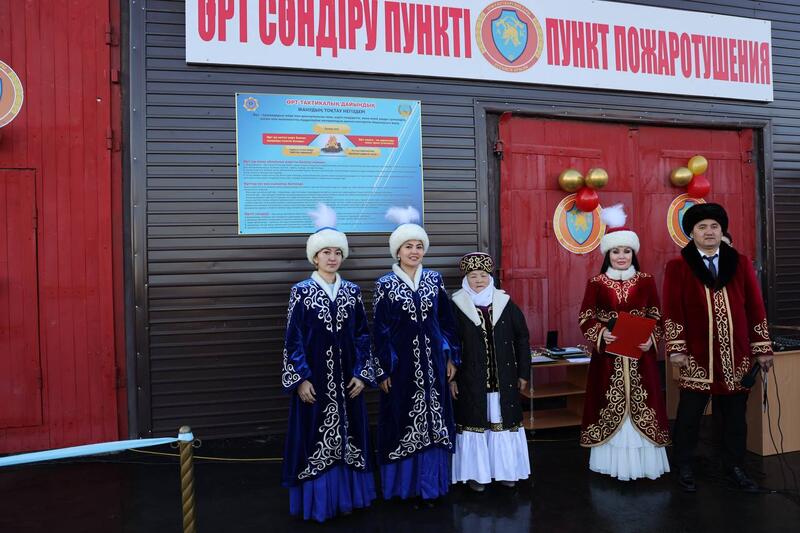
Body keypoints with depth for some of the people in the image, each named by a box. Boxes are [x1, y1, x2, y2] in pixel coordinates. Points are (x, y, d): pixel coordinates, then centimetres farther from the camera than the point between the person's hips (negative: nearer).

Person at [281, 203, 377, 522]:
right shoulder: (301, 292, -3)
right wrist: (300, 378, -11)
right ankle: (317, 499, 18)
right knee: (316, 437, 3)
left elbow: (362, 335, 6)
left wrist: (361, 374, -1)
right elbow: (293, 339, -5)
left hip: (347, 377, 3)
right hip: (314, 377, -3)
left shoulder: (352, 291, 5)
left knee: (347, 435, 10)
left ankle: (346, 494, 26)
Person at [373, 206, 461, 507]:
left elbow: (447, 321, 8)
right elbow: (380, 331, -4)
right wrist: (383, 370, -6)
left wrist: (451, 357, 6)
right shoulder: (385, 285, -4)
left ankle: (429, 483, 22)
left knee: (433, 419, 8)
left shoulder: (434, 280, 5)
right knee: (404, 422, 5)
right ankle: (406, 485, 19)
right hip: (402, 362, -3)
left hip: (433, 360, 3)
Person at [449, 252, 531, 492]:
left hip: (504, 379, 2)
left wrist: (523, 373, 4)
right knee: (474, 422, 5)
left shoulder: (505, 303, 0)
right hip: (471, 380, -1)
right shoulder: (457, 306, -4)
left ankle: (505, 469, 27)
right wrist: (451, 378, -4)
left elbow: (522, 339, 4)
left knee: (504, 421, 10)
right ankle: (475, 473, 19)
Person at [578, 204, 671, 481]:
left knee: (641, 405, 3)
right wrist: (600, 333, -18)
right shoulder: (596, 283, 2)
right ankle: (612, 462, 14)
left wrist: (651, 339, -11)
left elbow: (657, 317, 7)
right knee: (610, 407, 2)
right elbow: (585, 318, 0)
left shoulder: (646, 281, 5)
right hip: (608, 356, -1)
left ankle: (643, 461, 16)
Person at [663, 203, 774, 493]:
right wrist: (676, 349, -10)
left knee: (734, 413, 11)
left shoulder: (741, 264, 8)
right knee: (690, 413, 5)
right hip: (697, 355, -3)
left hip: (736, 355, 3)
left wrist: (762, 348, 5)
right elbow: (672, 310, -4)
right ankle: (684, 468, 20)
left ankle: (734, 466, 27)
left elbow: (755, 307, 8)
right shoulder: (677, 267, -1)